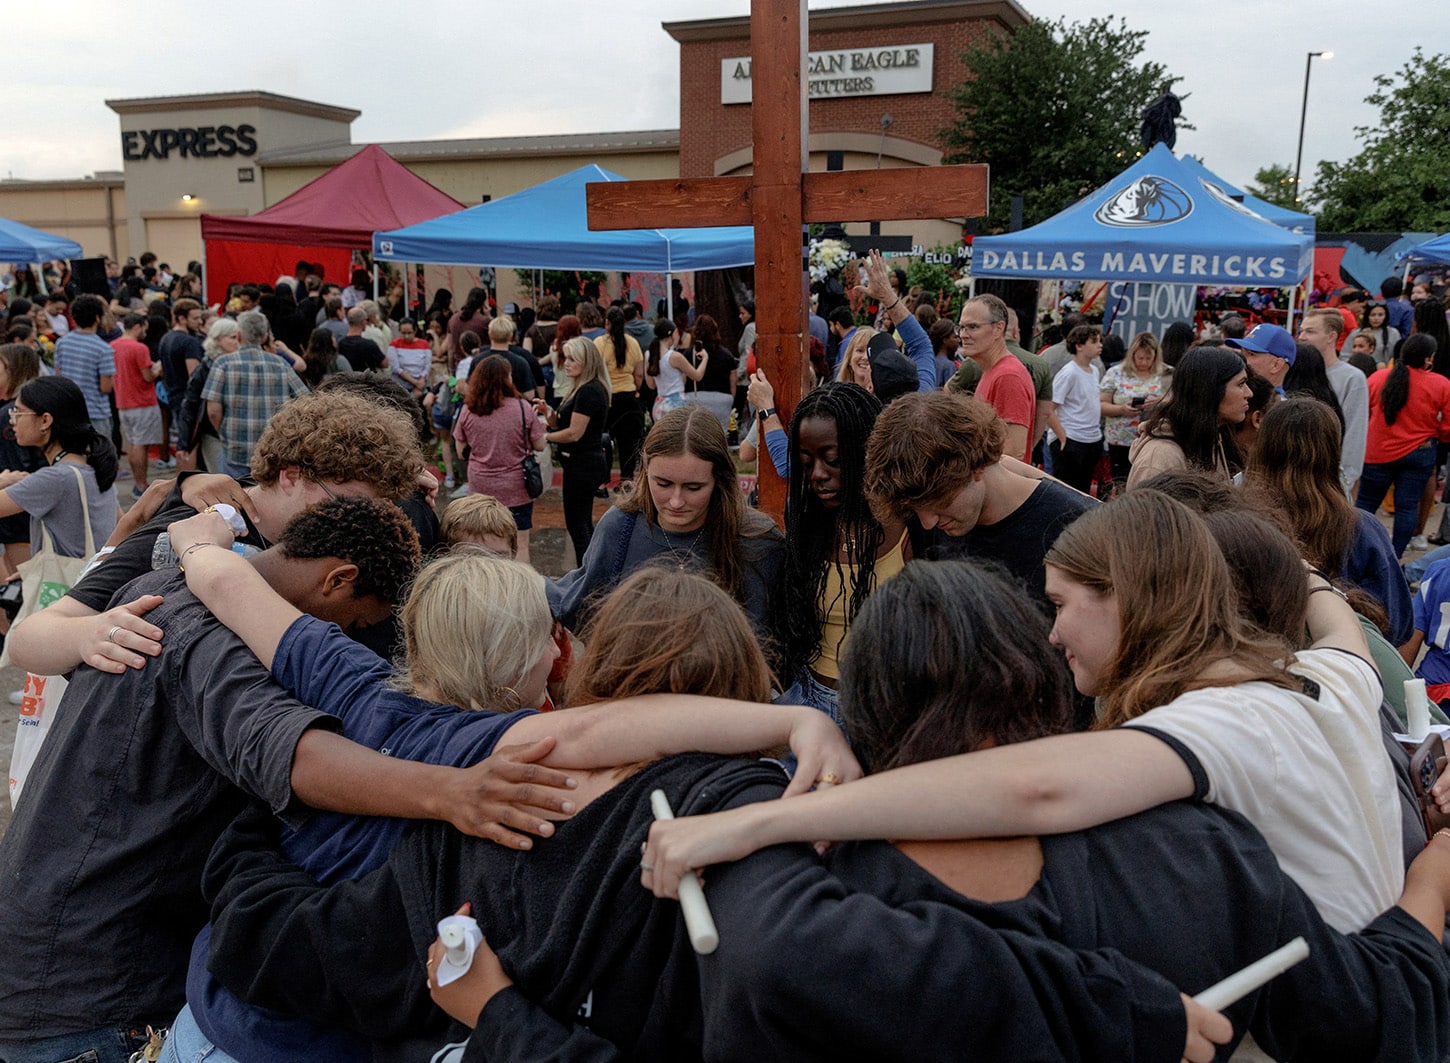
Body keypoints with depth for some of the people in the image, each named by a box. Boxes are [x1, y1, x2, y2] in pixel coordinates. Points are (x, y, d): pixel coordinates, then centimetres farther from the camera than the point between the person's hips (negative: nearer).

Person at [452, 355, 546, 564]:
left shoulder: (467, 411, -5)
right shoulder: (522, 408, -13)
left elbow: (461, 451, 3)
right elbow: (539, 445, -5)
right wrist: (536, 423, 13)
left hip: (480, 488, 3)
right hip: (516, 489, -3)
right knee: (519, 545, 6)